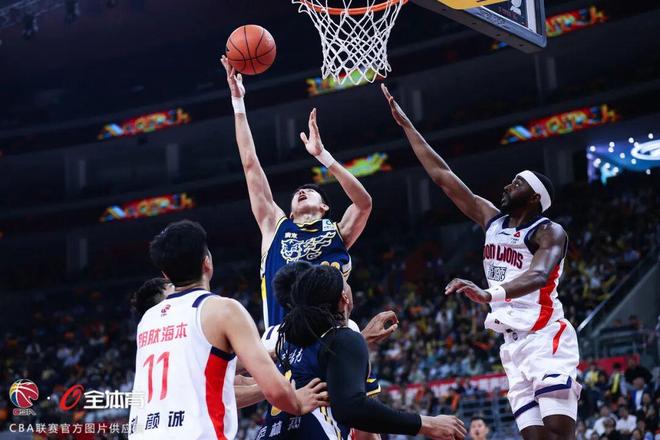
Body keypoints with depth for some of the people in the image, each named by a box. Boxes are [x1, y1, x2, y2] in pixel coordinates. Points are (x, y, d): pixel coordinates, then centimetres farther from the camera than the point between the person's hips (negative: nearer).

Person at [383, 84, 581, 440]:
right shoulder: (492, 219, 14)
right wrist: (404, 123, 15)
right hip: (513, 344, 6)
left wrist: (489, 294, -45)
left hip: (546, 338, -6)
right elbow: (442, 175, 16)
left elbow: (539, 276, -27)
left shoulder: (549, 233, -6)